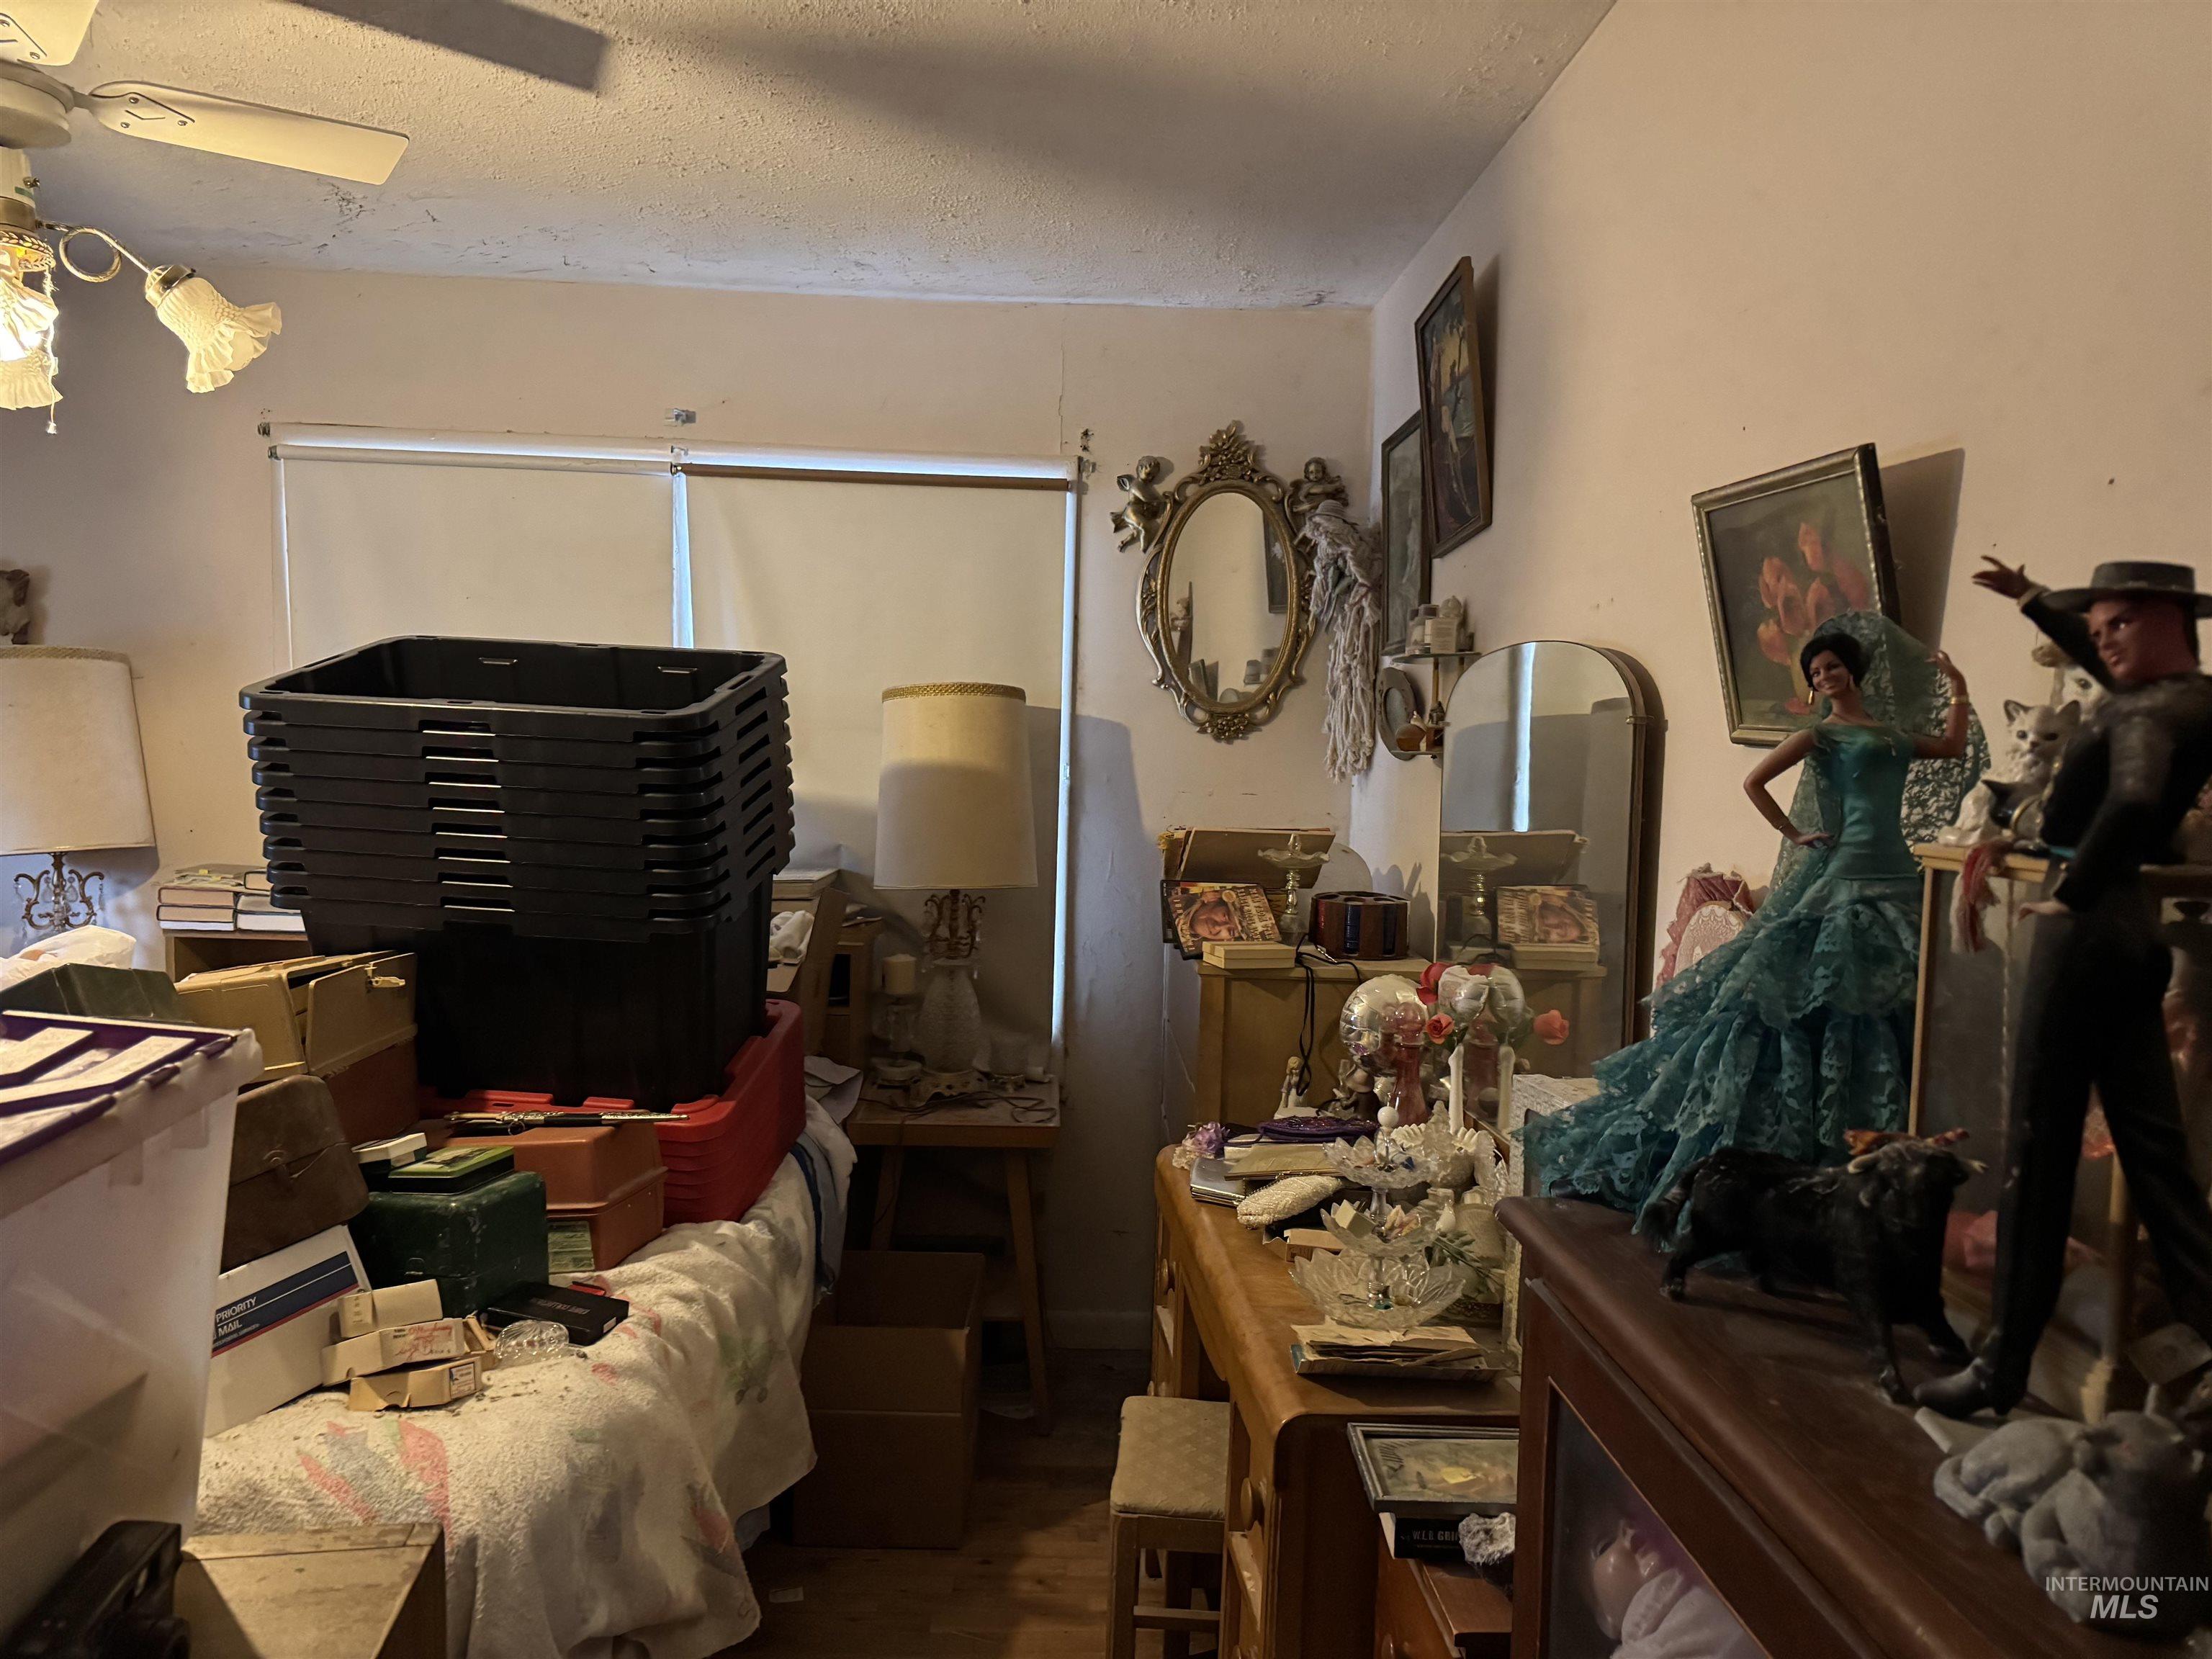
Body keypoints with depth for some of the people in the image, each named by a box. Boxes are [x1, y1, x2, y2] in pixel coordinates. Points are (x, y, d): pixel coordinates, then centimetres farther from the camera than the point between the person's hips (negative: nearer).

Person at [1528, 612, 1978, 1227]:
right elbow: (1754, 782, -4)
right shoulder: (1822, 734, 2)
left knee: (1893, 1008, 5)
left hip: (1895, 877, 6)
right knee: (1814, 998, -10)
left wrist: (1959, 693, 27)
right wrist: (1795, 836, -5)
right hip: (1844, 873, -6)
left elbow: (1954, 749, 32)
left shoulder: (1894, 735, 19)